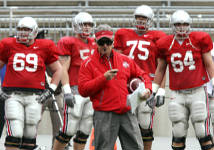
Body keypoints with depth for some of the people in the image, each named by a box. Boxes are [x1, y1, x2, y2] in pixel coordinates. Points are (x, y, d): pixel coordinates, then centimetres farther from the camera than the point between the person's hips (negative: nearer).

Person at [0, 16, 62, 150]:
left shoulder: (44, 47, 7)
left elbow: (58, 70, 16)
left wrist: (51, 90, 6)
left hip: (34, 97, 1)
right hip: (13, 94, -1)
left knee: (29, 135, 4)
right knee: (14, 134, -13)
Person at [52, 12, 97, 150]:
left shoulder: (94, 44, 17)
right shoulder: (68, 43, -2)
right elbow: (64, 69, -7)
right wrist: (67, 92, -15)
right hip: (76, 90, -6)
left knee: (85, 131, 6)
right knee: (69, 130, -8)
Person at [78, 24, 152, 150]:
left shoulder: (125, 60, 14)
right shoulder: (89, 64, 2)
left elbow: (142, 75, 24)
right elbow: (83, 90, -7)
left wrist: (148, 89, 4)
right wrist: (103, 78, -14)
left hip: (127, 113, 4)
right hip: (104, 115, -4)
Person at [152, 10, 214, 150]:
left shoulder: (199, 40, -1)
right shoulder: (166, 45, 4)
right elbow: (161, 69, 16)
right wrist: (155, 90, 18)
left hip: (197, 91, -2)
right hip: (177, 94, 2)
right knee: (178, 133, 1)